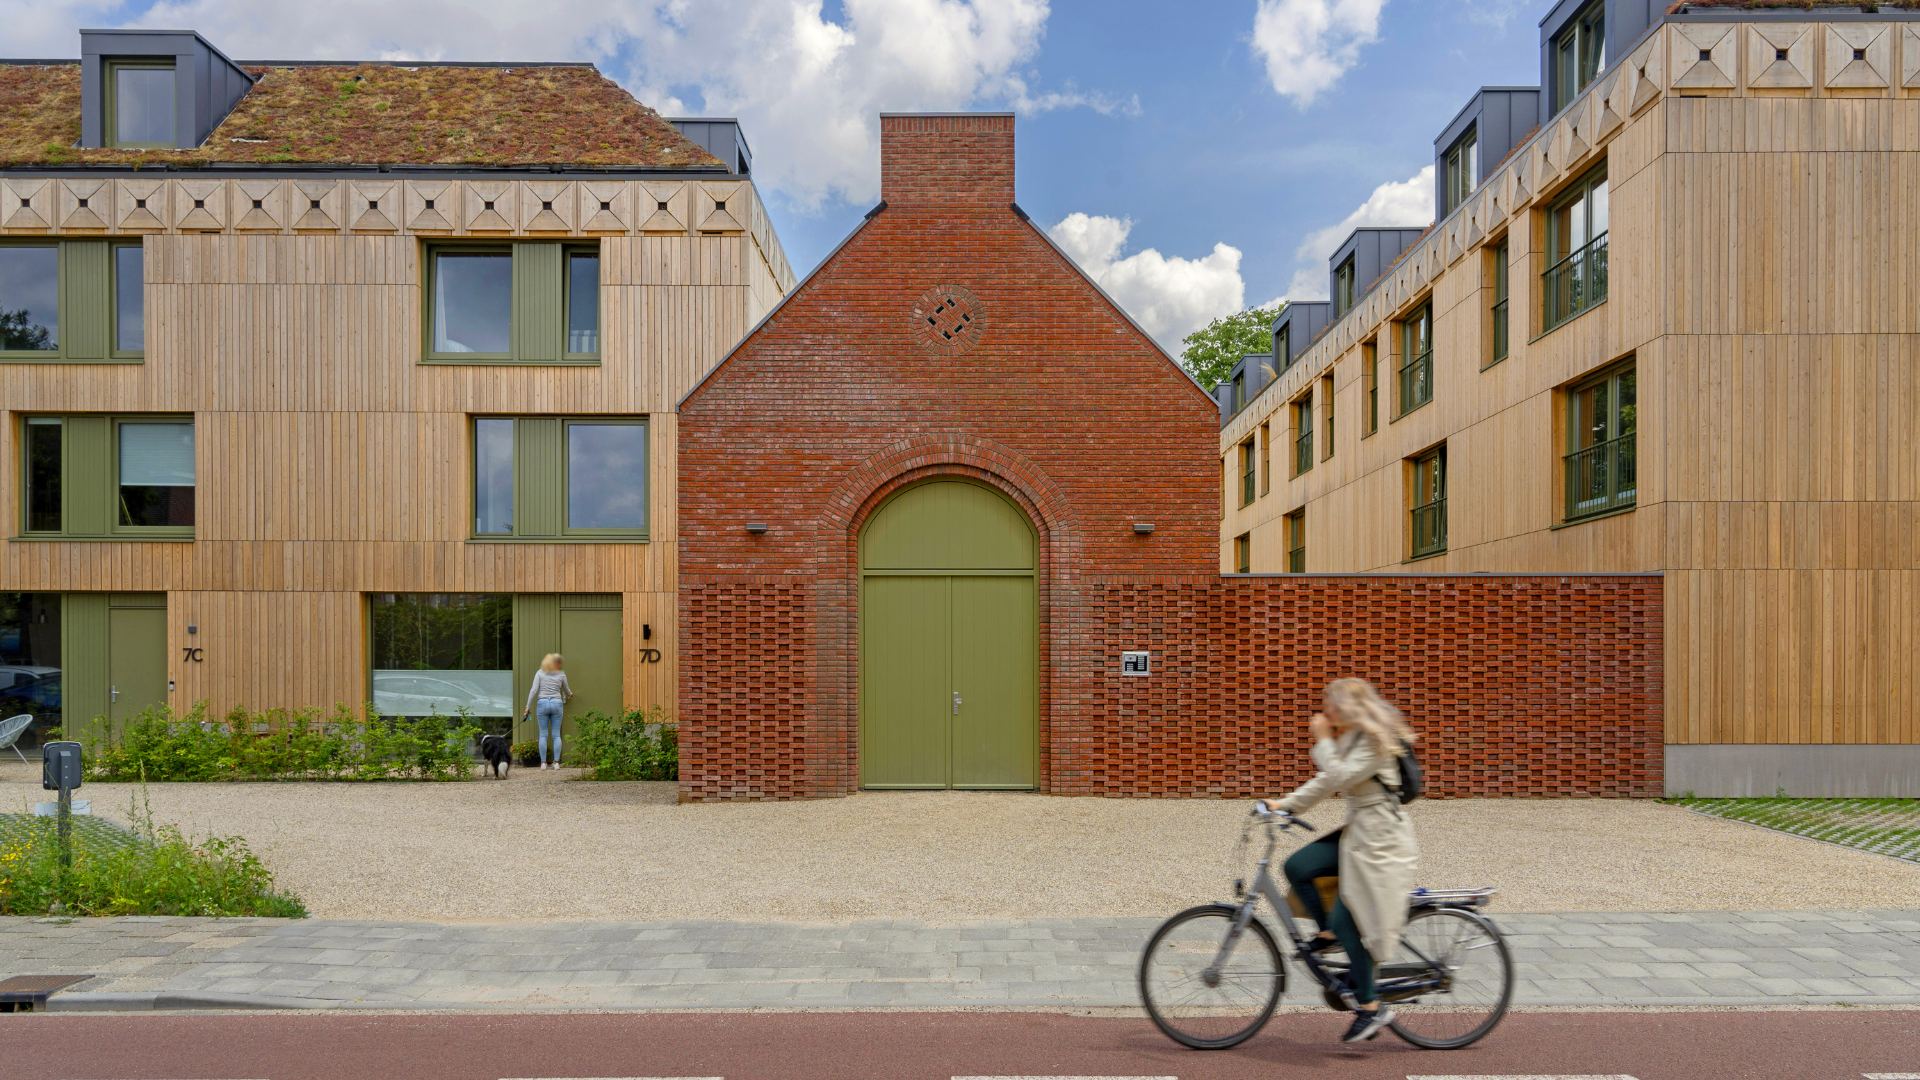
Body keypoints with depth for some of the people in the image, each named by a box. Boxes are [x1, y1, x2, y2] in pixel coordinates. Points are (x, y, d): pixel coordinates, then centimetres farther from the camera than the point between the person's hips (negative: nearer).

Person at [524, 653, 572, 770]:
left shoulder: (540, 673, 3)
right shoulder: (561, 675, 4)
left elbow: (534, 690, -4)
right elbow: (567, 691, 17)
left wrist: (528, 706, 1)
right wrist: (570, 694, 41)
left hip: (542, 703, 0)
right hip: (557, 703, 0)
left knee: (543, 734, 6)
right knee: (556, 734, 5)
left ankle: (543, 762, 6)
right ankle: (556, 762, 4)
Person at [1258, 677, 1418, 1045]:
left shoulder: (1375, 742, -16)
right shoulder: (1350, 739, 14)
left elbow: (1339, 778, -25)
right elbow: (1327, 782, 17)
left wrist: (1323, 741, -18)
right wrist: (1285, 804, 11)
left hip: (1379, 840, -9)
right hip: (1355, 832, 9)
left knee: (1348, 920, -9)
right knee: (1297, 867, -8)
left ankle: (1370, 1007, 3)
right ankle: (1328, 933, 11)